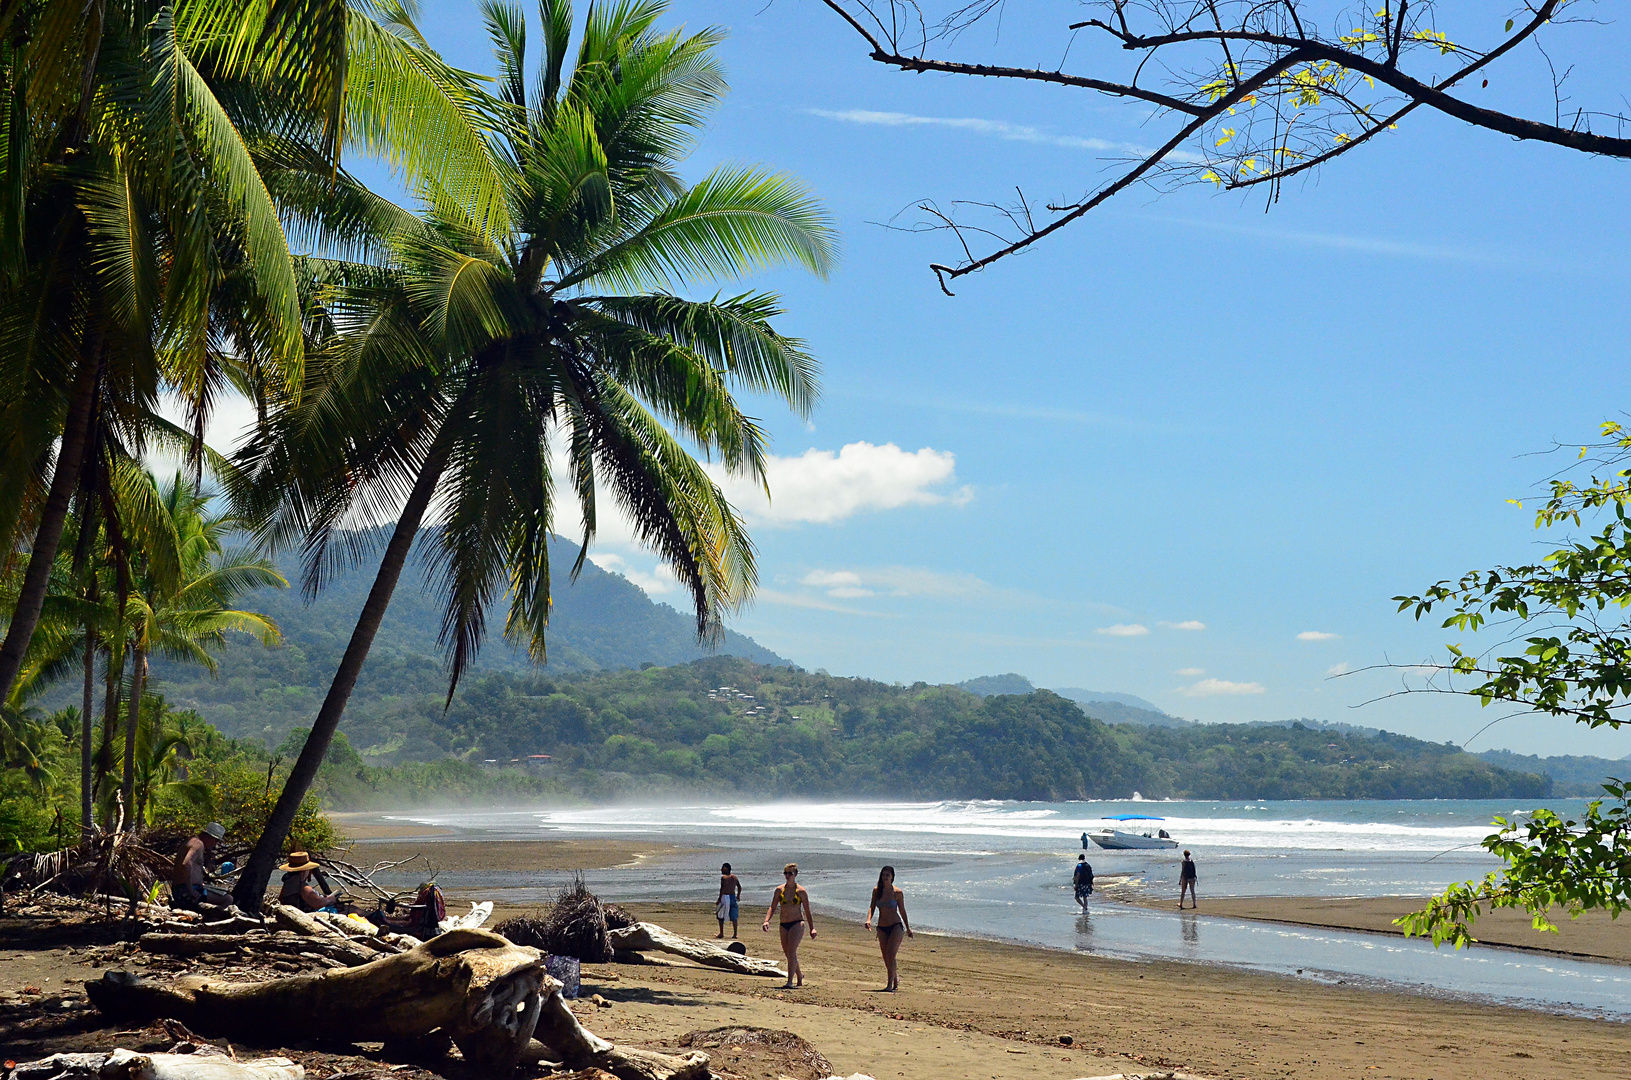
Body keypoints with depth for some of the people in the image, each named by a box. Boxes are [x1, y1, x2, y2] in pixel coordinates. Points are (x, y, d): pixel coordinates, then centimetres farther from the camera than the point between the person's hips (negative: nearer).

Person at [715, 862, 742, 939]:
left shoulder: (723, 877, -11)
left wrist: (720, 898, -14)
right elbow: (739, 887, 17)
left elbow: (722, 889, -17)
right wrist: (738, 896, 28)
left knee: (721, 916, 7)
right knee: (734, 917, 9)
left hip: (725, 897, -6)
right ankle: (735, 934, 6)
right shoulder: (734, 877, 10)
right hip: (733, 897, 6)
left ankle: (721, 933, 8)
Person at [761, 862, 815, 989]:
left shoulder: (801, 891, -2)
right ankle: (800, 976, 36)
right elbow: (772, 908, 4)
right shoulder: (779, 890, 6)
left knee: (791, 950, -20)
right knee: (787, 953, 12)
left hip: (797, 923, -4)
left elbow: (807, 911, 4)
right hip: (784, 925, 5)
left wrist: (812, 928, 3)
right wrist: (767, 920, -12)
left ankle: (790, 982, -23)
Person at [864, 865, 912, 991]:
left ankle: (890, 984, -20)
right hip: (882, 928, 4)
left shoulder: (897, 893, -4)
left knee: (891, 953, -20)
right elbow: (872, 907, 1)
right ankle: (896, 981, 25)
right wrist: (869, 919, -19)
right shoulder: (877, 891, 4)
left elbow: (902, 911, 5)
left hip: (896, 926, -4)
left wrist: (908, 929, 12)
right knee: (886, 958, 6)